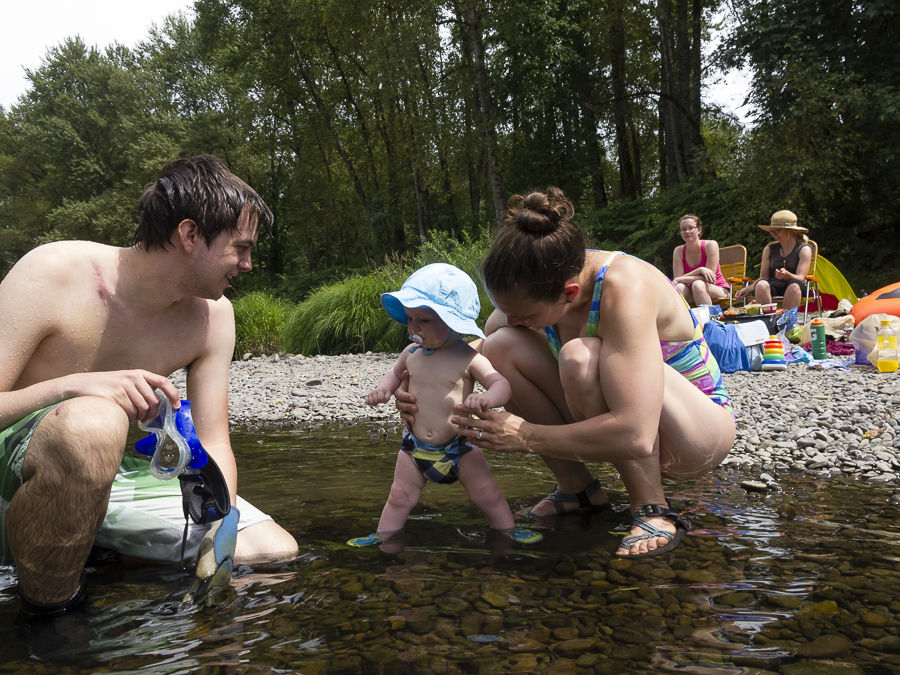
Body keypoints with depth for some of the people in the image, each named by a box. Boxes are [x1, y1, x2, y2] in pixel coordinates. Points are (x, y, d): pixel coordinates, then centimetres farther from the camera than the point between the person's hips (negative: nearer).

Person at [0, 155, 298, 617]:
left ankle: (94, 552, 12)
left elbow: (212, 447, -3)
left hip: (112, 477, 6)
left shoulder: (212, 314, -4)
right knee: (92, 423, -41)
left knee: (276, 552, -1)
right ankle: (46, 611, -16)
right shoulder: (52, 275, -18)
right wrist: (69, 387, -36)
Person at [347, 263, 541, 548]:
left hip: (459, 447, -3)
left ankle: (509, 529, 23)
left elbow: (502, 383, -19)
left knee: (486, 493, 4)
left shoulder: (469, 359, -15)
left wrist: (486, 399, -42)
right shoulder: (411, 353, -1)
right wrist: (382, 389, 0)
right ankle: (383, 536, 24)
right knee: (400, 497, 8)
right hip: (415, 447, 3)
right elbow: (396, 372, 21)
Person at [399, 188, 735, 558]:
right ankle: (579, 490, 0)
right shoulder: (537, 285, -13)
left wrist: (526, 437, -32)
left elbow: (635, 436, -41)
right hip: (622, 423, 7)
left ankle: (652, 509, -16)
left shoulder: (624, 288, -33)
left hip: (701, 426, -6)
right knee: (500, 348, -14)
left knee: (581, 356, -35)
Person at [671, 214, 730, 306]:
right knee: (679, 287, -29)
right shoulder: (679, 251, -3)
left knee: (698, 284, -33)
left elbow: (710, 278, -16)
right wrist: (700, 270, -27)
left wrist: (680, 279, -22)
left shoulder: (711, 245, -12)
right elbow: (677, 279, -13)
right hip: (693, 295, 2)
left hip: (719, 290, -2)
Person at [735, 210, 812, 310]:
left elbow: (800, 278, -5)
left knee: (794, 285, -37)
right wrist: (748, 289, -5)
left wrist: (786, 275, -27)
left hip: (792, 290, -2)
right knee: (761, 284, -32)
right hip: (773, 286, 2)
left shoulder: (804, 249, 7)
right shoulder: (769, 249, 17)